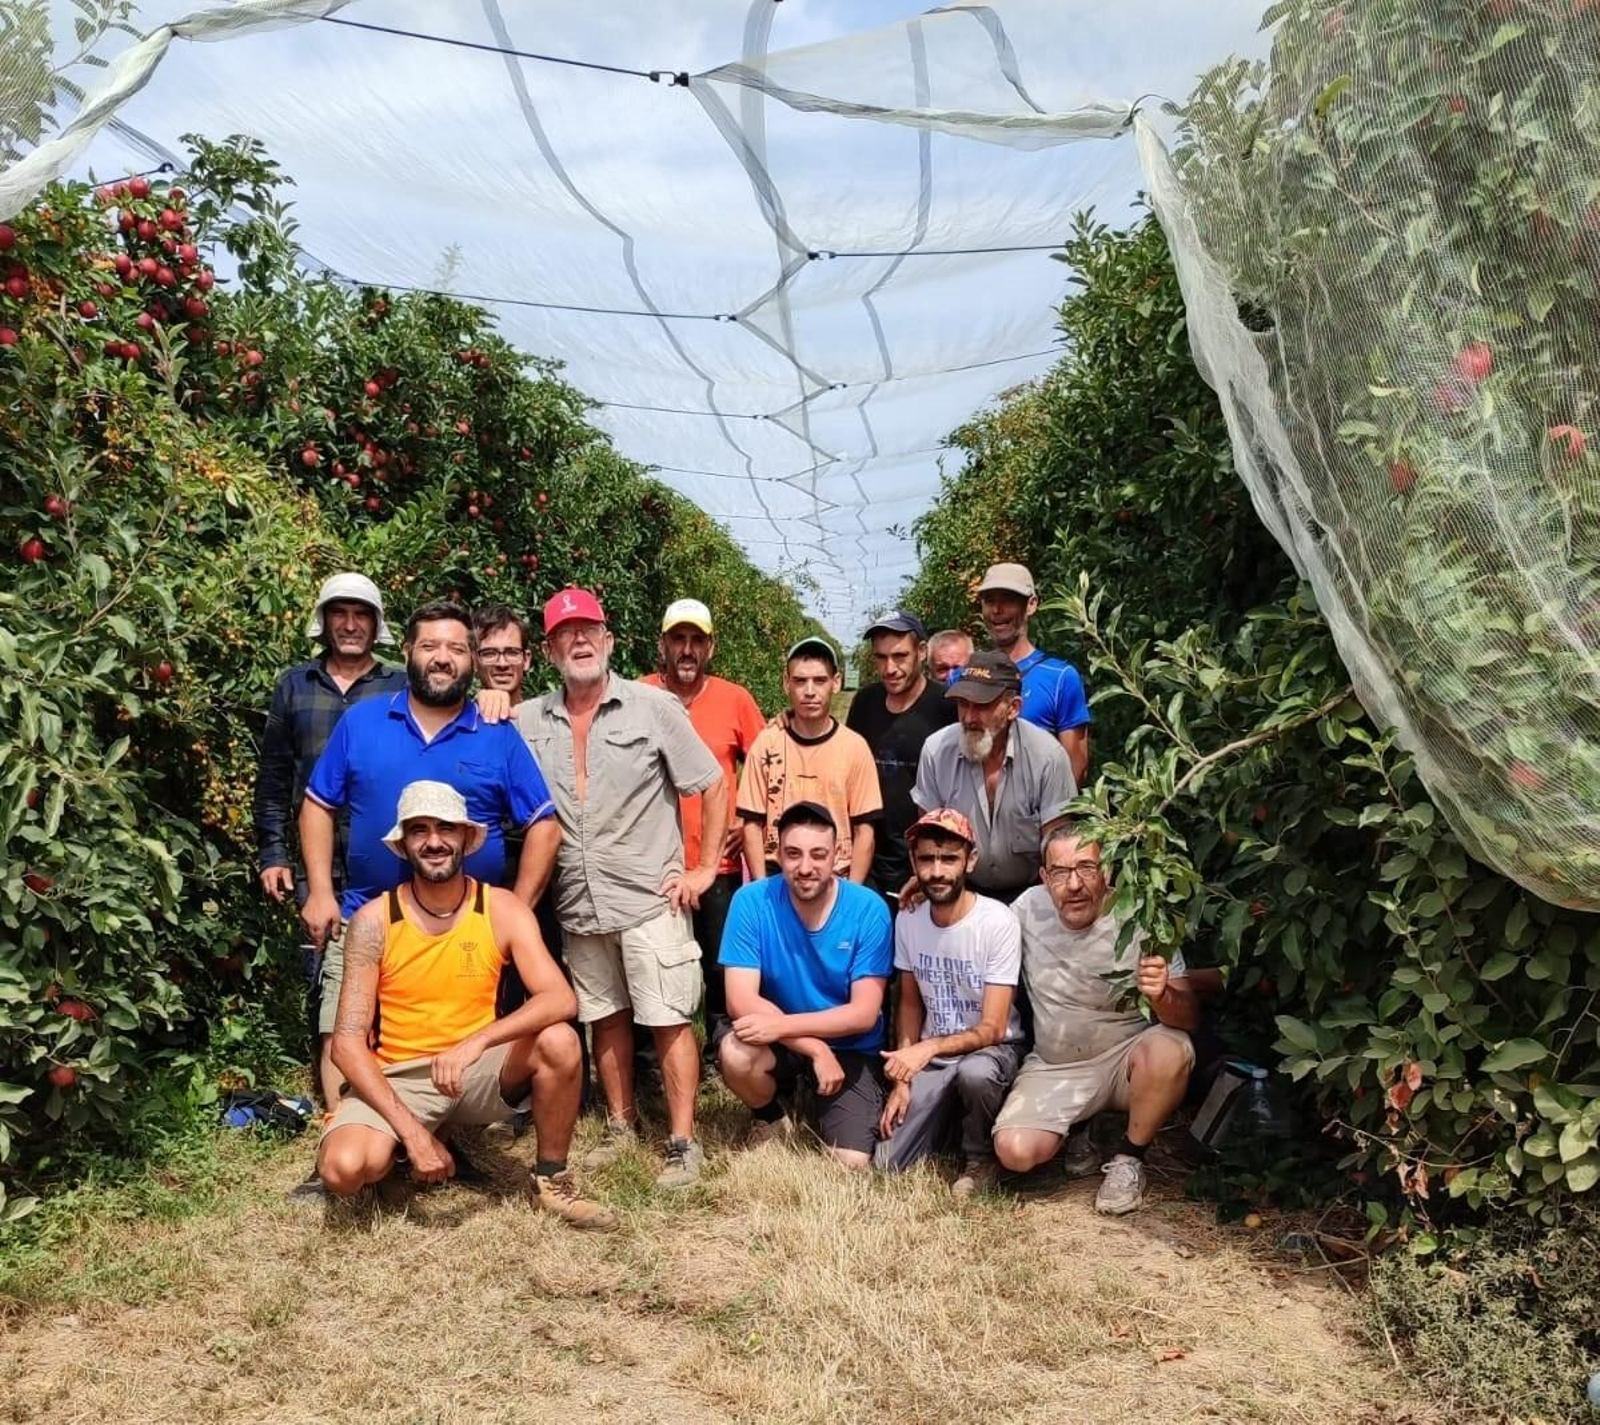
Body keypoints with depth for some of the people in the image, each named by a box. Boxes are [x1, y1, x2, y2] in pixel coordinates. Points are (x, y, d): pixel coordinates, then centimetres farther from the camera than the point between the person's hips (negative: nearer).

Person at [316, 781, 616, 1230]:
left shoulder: (501, 909, -8)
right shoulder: (374, 921, -11)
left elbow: (560, 999, -20)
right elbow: (348, 1042, -13)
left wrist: (477, 1042, -36)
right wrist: (410, 1129, -24)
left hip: (478, 1071, 1)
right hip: (398, 1078, 0)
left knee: (559, 1041, -28)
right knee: (343, 1168, -28)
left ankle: (550, 1179, -4)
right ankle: (432, 1139, 8)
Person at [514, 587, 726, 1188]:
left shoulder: (653, 707, -5)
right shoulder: (528, 720, 4)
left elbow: (713, 787, -2)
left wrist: (704, 869, -5)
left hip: (650, 898, -4)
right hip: (578, 905, 4)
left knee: (668, 1021, -1)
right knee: (605, 1017, 16)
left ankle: (683, 1144, 8)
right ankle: (621, 1124, 31)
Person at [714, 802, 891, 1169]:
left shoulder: (868, 909, -18)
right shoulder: (751, 902, -17)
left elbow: (864, 1013, -18)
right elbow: (741, 1002, -20)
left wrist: (781, 1025, -29)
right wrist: (815, 1048, -27)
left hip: (851, 1048, 0)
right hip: (779, 1039, 1)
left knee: (851, 1163, -17)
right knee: (735, 1053, -32)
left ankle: (821, 1106, 19)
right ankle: (772, 1116, 3)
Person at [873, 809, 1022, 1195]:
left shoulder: (998, 922, -21)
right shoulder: (907, 921, -5)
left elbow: (992, 1029, -19)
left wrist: (930, 1047, -34)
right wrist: (902, 1078, 0)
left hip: (991, 1049, -4)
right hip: (929, 1057, 4)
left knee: (975, 1073, -40)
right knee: (887, 1163, -12)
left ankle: (980, 1158, -8)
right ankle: (949, 1116, 18)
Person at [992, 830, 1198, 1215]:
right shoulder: (1029, 907, -10)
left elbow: (1189, 1018, -20)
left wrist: (1163, 997, -44)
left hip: (1126, 1056, -2)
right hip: (1054, 1067, 2)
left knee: (1170, 1051, -35)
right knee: (1014, 1151, -22)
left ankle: (1129, 1157, -6)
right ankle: (1080, 1129, 15)